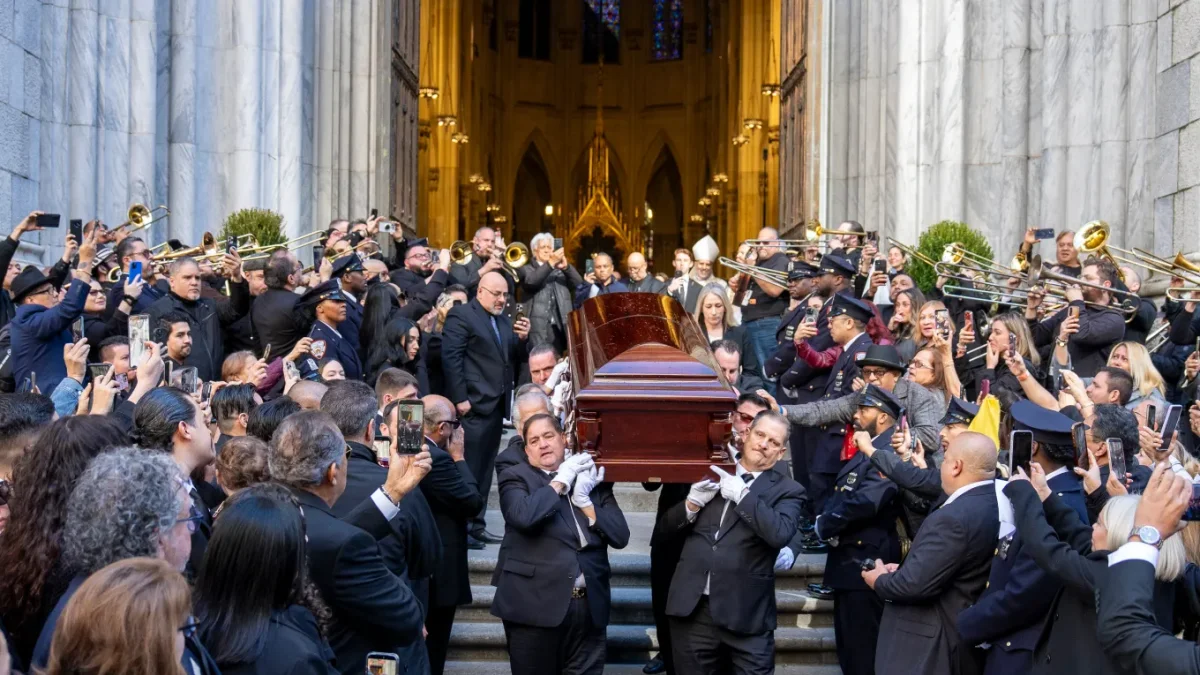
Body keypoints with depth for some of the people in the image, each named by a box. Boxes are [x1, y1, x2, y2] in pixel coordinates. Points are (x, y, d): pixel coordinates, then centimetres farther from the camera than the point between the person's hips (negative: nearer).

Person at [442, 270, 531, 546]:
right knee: (467, 469, -6)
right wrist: (460, 399, -19)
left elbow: (511, 360, 17)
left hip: (496, 406, 8)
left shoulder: (502, 322, 19)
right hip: (473, 405, -8)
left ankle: (476, 524, 16)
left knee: (484, 469, 11)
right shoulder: (461, 316, -6)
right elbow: (451, 359, -13)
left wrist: (521, 339, -3)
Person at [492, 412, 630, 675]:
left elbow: (620, 536, 5)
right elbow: (524, 516, -19)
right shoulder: (516, 478, 2)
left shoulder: (593, 478, 12)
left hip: (589, 607, 3)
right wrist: (560, 480, -8)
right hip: (536, 605, -3)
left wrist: (585, 501, -6)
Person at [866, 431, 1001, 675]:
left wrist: (880, 581, -6)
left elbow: (916, 584, -25)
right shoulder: (994, 502, 3)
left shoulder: (953, 517, -26)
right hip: (966, 636, 9)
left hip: (928, 648, -9)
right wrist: (901, 570, 5)